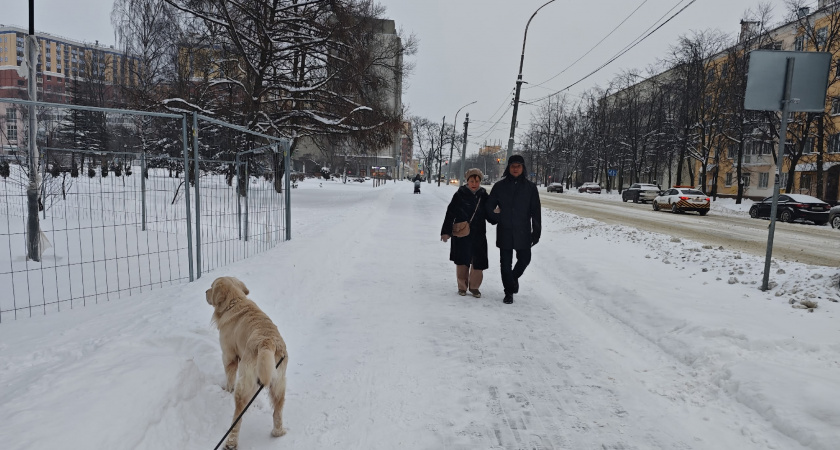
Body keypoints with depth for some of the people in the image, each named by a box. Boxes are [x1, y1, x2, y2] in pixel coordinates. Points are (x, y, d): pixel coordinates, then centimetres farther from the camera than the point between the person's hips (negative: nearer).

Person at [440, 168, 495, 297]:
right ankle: (462, 286, 24)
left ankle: (474, 286, 18)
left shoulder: (483, 196, 5)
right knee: (462, 262, 7)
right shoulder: (460, 195, -3)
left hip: (478, 235, 2)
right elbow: (450, 214, -3)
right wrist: (446, 231, -6)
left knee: (478, 262, 0)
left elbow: (488, 214, 14)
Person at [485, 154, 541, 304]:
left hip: (523, 232, 0)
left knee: (524, 259, 9)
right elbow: (489, 207, 7)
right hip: (505, 232, 0)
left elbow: (535, 211, 2)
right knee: (506, 263, 4)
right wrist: (497, 219, -1)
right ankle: (509, 292, 18)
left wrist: (536, 231, 1)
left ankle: (514, 277, 40)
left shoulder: (530, 187, 1)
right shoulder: (499, 186, 0)